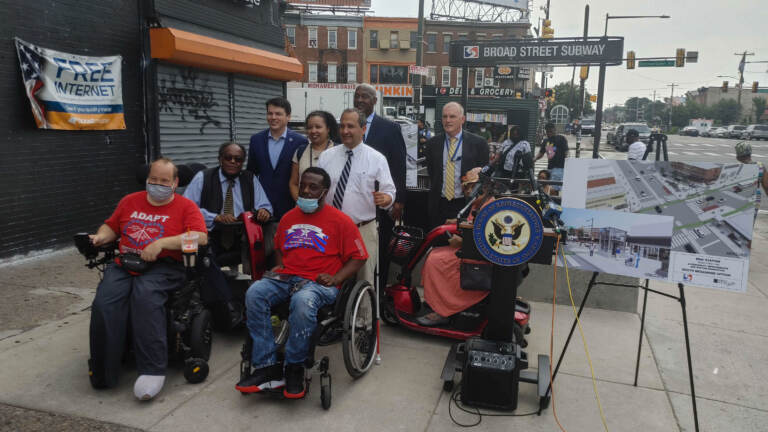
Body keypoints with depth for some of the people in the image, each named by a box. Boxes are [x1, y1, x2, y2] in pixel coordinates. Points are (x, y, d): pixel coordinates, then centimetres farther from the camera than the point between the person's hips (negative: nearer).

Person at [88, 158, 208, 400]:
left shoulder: (186, 206, 7)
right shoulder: (130, 201, 24)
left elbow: (200, 237, -8)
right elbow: (111, 226, 32)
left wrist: (162, 243, -15)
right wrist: (100, 237, 8)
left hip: (164, 266, -4)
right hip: (124, 264, 5)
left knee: (145, 295, -36)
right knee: (104, 302, -25)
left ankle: (152, 370, -34)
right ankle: (103, 373, -14)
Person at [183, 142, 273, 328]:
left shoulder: (250, 179, 16)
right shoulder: (203, 178, 9)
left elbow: (264, 206, 8)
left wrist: (264, 211, -17)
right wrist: (216, 218, -18)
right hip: (212, 235, -2)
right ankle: (228, 305, -32)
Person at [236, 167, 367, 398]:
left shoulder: (340, 221, 4)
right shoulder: (289, 217, 20)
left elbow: (358, 257, 3)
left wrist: (336, 278, -11)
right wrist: (279, 267, 15)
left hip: (318, 282, -5)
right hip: (285, 278, 5)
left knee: (302, 301, -39)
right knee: (254, 294, -25)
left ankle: (294, 368, -18)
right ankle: (268, 368, -22)